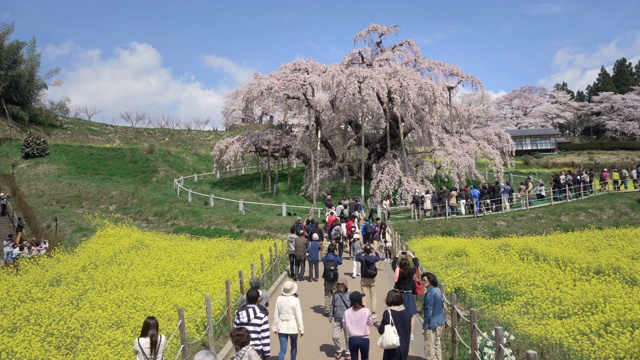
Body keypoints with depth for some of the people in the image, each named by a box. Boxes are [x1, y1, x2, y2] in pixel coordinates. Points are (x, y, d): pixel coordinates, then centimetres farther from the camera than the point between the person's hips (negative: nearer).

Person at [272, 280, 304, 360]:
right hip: (293, 327, -2)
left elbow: (276, 315, 0)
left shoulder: (279, 299, -6)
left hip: (281, 327, 2)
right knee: (294, 346, 24)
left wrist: (275, 327, 11)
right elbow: (298, 316, -13)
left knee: (282, 350, 2)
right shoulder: (295, 300, -15)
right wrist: (301, 329, -4)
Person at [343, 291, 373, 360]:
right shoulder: (366, 311, -12)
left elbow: (345, 325, 3)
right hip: (364, 339, -1)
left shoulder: (347, 312, -6)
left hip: (352, 339, 1)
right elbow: (370, 324, 0)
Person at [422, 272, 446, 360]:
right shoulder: (437, 290, 6)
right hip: (440, 322, 9)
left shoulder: (430, 293, -22)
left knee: (429, 346, 1)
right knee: (437, 343, 19)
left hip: (432, 324, -9)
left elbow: (429, 310, -21)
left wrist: (425, 324, -14)